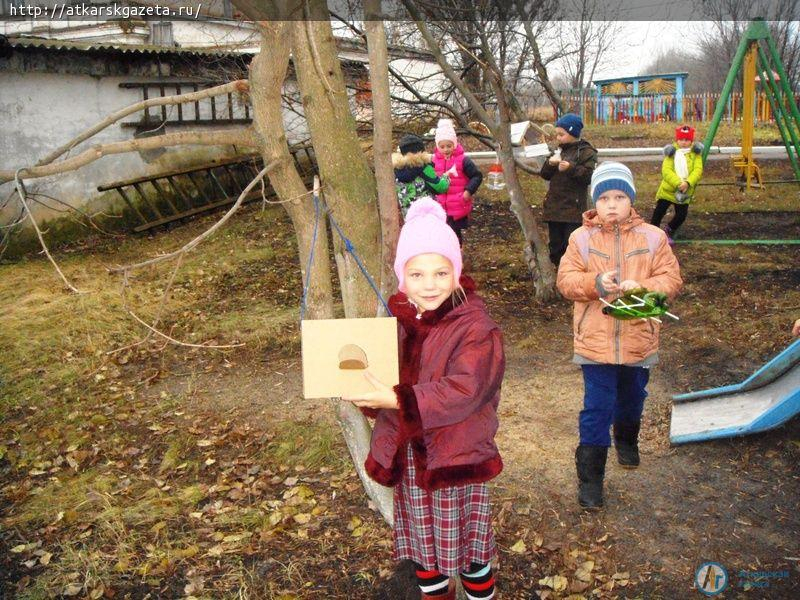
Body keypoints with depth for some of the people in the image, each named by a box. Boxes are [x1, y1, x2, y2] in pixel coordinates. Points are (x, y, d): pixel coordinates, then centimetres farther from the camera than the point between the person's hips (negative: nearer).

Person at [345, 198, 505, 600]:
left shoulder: (475, 327, -18)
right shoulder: (397, 319, 0)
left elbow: (465, 390, -28)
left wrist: (399, 400, -33)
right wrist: (362, 385, -14)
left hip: (458, 457, -5)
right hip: (408, 456, 6)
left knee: (469, 547, 13)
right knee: (423, 546, 21)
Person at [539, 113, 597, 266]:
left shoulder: (586, 152, -5)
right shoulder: (558, 151, 15)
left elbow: (590, 176, -15)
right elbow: (544, 175, 12)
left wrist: (571, 168, -24)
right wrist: (550, 163, -7)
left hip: (573, 207, -7)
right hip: (553, 206, 7)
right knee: (555, 244, 13)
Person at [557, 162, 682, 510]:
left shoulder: (653, 237, -2)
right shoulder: (582, 238, -4)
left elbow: (672, 279, -5)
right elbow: (565, 280, -7)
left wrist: (643, 287, -24)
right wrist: (596, 283, -25)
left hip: (639, 341, 2)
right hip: (595, 342, -2)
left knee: (632, 400, 23)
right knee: (597, 409, -1)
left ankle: (627, 440, 54)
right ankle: (590, 476, 10)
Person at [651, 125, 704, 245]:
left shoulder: (695, 153, 0)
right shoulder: (671, 152, -3)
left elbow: (698, 170, -12)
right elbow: (666, 170, -16)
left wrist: (688, 183, -30)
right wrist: (677, 183, -29)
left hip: (686, 191, 2)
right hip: (668, 189, -1)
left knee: (681, 216, 6)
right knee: (658, 213, 0)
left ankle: (669, 232, 31)